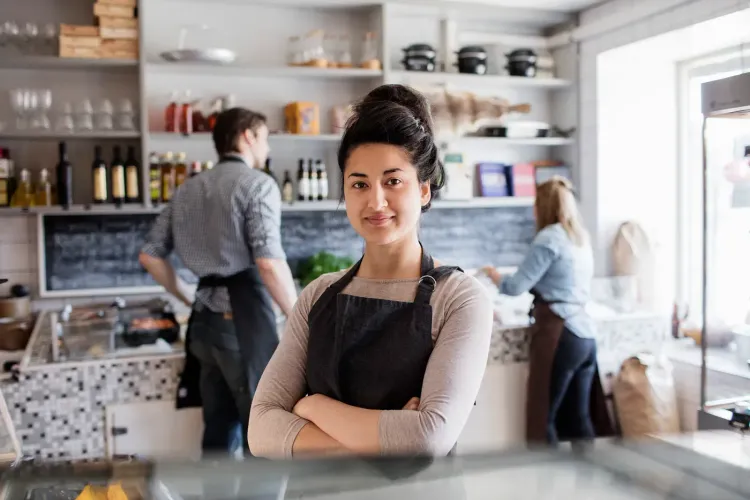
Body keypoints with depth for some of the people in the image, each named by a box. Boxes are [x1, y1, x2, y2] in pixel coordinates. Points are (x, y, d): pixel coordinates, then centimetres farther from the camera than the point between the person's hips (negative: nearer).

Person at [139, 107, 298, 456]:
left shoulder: (188, 189, 16)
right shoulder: (257, 183, -7)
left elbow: (150, 256, 15)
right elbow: (269, 263, -19)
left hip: (207, 319, 8)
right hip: (243, 318, -7)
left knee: (219, 430, 16)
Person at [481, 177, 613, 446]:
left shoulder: (549, 237, -8)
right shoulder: (581, 238, 16)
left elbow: (516, 287, -8)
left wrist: (496, 277, 9)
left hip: (559, 335, -8)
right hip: (585, 335, 8)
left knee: (542, 418, -1)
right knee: (579, 417, 12)